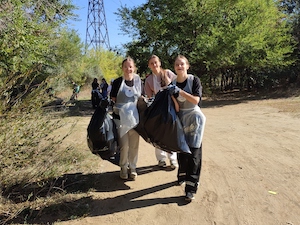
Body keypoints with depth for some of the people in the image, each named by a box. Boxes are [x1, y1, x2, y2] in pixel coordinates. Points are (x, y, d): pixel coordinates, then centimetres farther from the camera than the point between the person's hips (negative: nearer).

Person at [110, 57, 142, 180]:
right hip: (121, 117, -2)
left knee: (134, 144, 8)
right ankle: (123, 168, 21)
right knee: (124, 145, 1)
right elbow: (112, 100, 0)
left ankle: (132, 168, 25)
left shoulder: (138, 80, 5)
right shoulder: (117, 82, -4)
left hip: (135, 117, 3)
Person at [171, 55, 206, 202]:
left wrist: (181, 92, -24)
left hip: (193, 117, -4)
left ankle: (191, 188, -3)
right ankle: (182, 176, 33)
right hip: (180, 118, 4)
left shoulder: (194, 80, -7)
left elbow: (196, 100, -17)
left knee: (193, 153, -5)